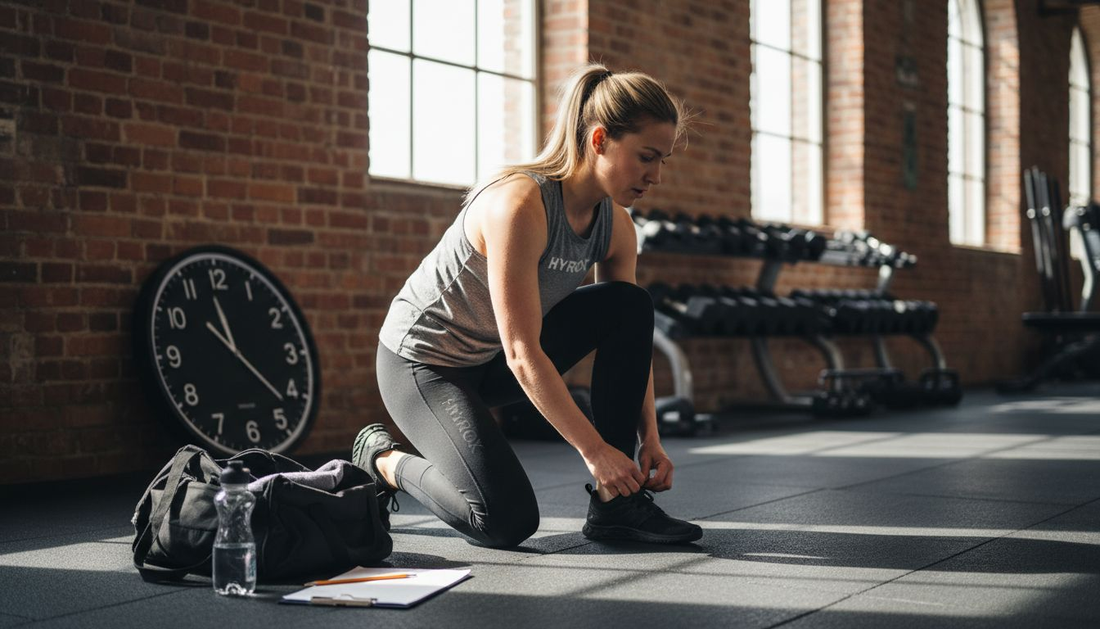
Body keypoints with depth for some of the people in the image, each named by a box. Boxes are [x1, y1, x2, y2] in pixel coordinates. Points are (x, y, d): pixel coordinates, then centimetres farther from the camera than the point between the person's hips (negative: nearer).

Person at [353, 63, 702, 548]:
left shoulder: (616, 226, -6)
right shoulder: (520, 205, -30)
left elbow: (633, 329, 2)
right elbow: (522, 354, -31)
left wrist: (650, 439, -8)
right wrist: (594, 450, -29)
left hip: (494, 360, 8)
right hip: (422, 361, -8)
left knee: (631, 306, -11)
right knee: (506, 522, -21)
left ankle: (615, 503, -8)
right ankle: (384, 459, 8)